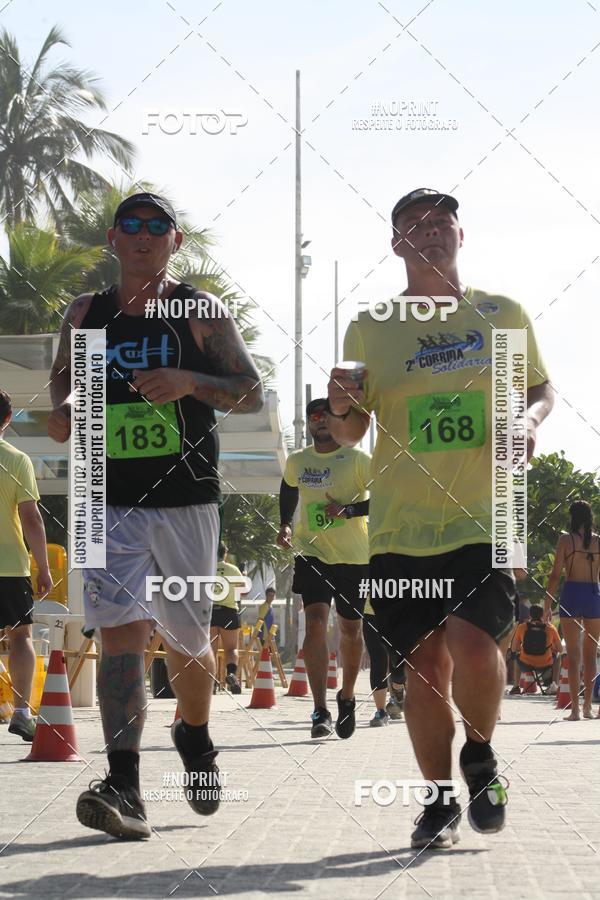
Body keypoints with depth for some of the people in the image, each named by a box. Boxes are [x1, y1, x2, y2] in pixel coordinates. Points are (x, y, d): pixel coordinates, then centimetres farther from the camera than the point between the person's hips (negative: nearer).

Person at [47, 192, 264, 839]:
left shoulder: (202, 313, 2)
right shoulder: (85, 314, 9)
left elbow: (252, 393, 2)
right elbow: (62, 375, 24)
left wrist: (189, 381, -16)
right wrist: (63, 408, 1)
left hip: (186, 501, 0)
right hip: (110, 502, 1)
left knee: (186, 639, 11)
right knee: (120, 630, -16)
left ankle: (195, 738, 42)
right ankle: (123, 789, -22)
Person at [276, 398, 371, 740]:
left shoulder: (358, 458, -6)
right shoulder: (296, 462, 6)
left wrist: (348, 510, -21)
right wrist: (285, 524, 11)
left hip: (353, 557, -1)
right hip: (312, 553, 1)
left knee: (351, 629, 8)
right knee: (316, 622, -16)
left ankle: (347, 697, 33)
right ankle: (321, 711, -18)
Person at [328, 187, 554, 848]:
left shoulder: (503, 314, 7)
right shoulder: (370, 329, 6)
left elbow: (540, 387, 21)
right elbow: (348, 434, 11)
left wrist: (530, 418, -2)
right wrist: (342, 408, -12)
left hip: (484, 520, -1)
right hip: (400, 526, 1)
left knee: (473, 645, -20)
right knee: (425, 664, 3)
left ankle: (480, 756, 10)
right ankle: (439, 801, 21)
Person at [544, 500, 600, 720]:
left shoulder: (566, 539, -2)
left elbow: (555, 574, -6)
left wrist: (547, 605, -3)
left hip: (571, 593, -3)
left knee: (573, 654, -3)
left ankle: (575, 709, -9)